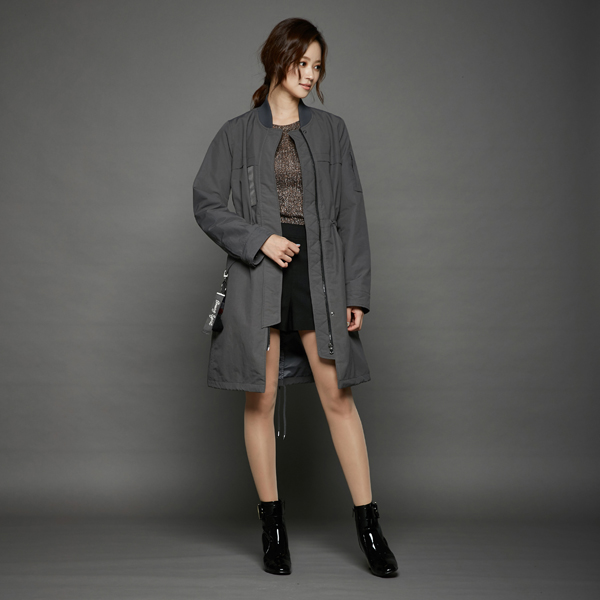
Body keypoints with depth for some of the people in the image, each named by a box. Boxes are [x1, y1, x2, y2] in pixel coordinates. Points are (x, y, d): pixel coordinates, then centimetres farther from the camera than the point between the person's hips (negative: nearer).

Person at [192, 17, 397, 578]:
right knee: (260, 401, 4)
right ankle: (272, 526, 18)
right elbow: (206, 203, 4)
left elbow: (351, 213, 7)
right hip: (257, 276, 0)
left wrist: (356, 290, 2)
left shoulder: (331, 130, 10)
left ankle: (368, 526, 9)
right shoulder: (237, 133, 7)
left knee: (338, 397, -1)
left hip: (317, 274, 1)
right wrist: (259, 238, -11)